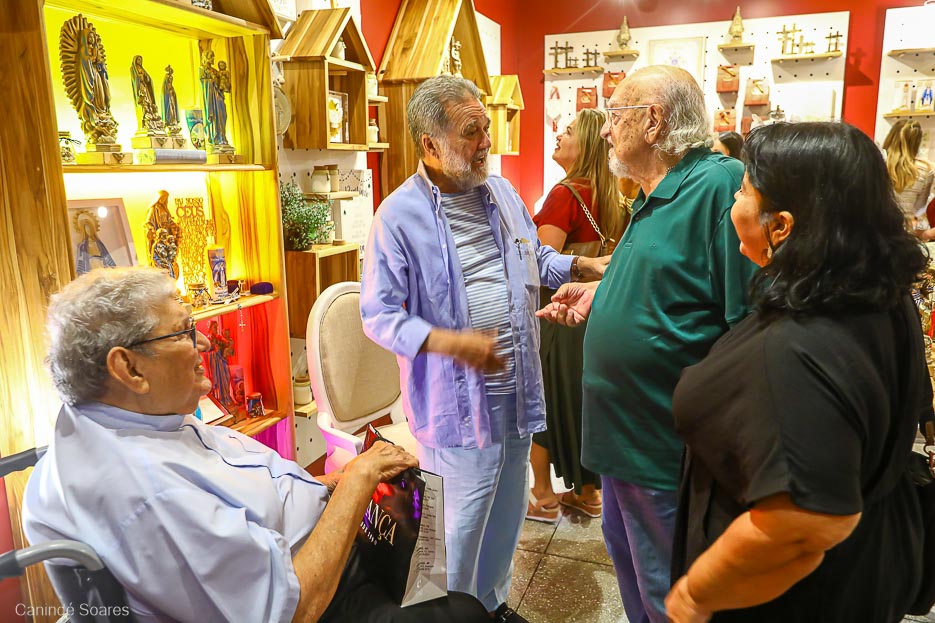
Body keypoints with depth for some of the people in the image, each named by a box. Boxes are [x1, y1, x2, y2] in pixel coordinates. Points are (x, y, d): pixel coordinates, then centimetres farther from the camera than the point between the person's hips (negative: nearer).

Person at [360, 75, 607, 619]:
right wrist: (452, 343, -28)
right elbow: (380, 315, -15)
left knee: (509, 508, 21)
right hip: (460, 396, -6)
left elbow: (538, 260, 21)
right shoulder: (400, 216, -15)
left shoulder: (502, 192, 6)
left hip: (517, 384, 7)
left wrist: (585, 265, 4)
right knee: (467, 517, 7)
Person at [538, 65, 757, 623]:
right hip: (625, 432, 10)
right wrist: (598, 293, 11)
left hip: (666, 451, -9)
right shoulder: (655, 199, 10)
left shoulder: (721, 186, -22)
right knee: (626, 554, 27)